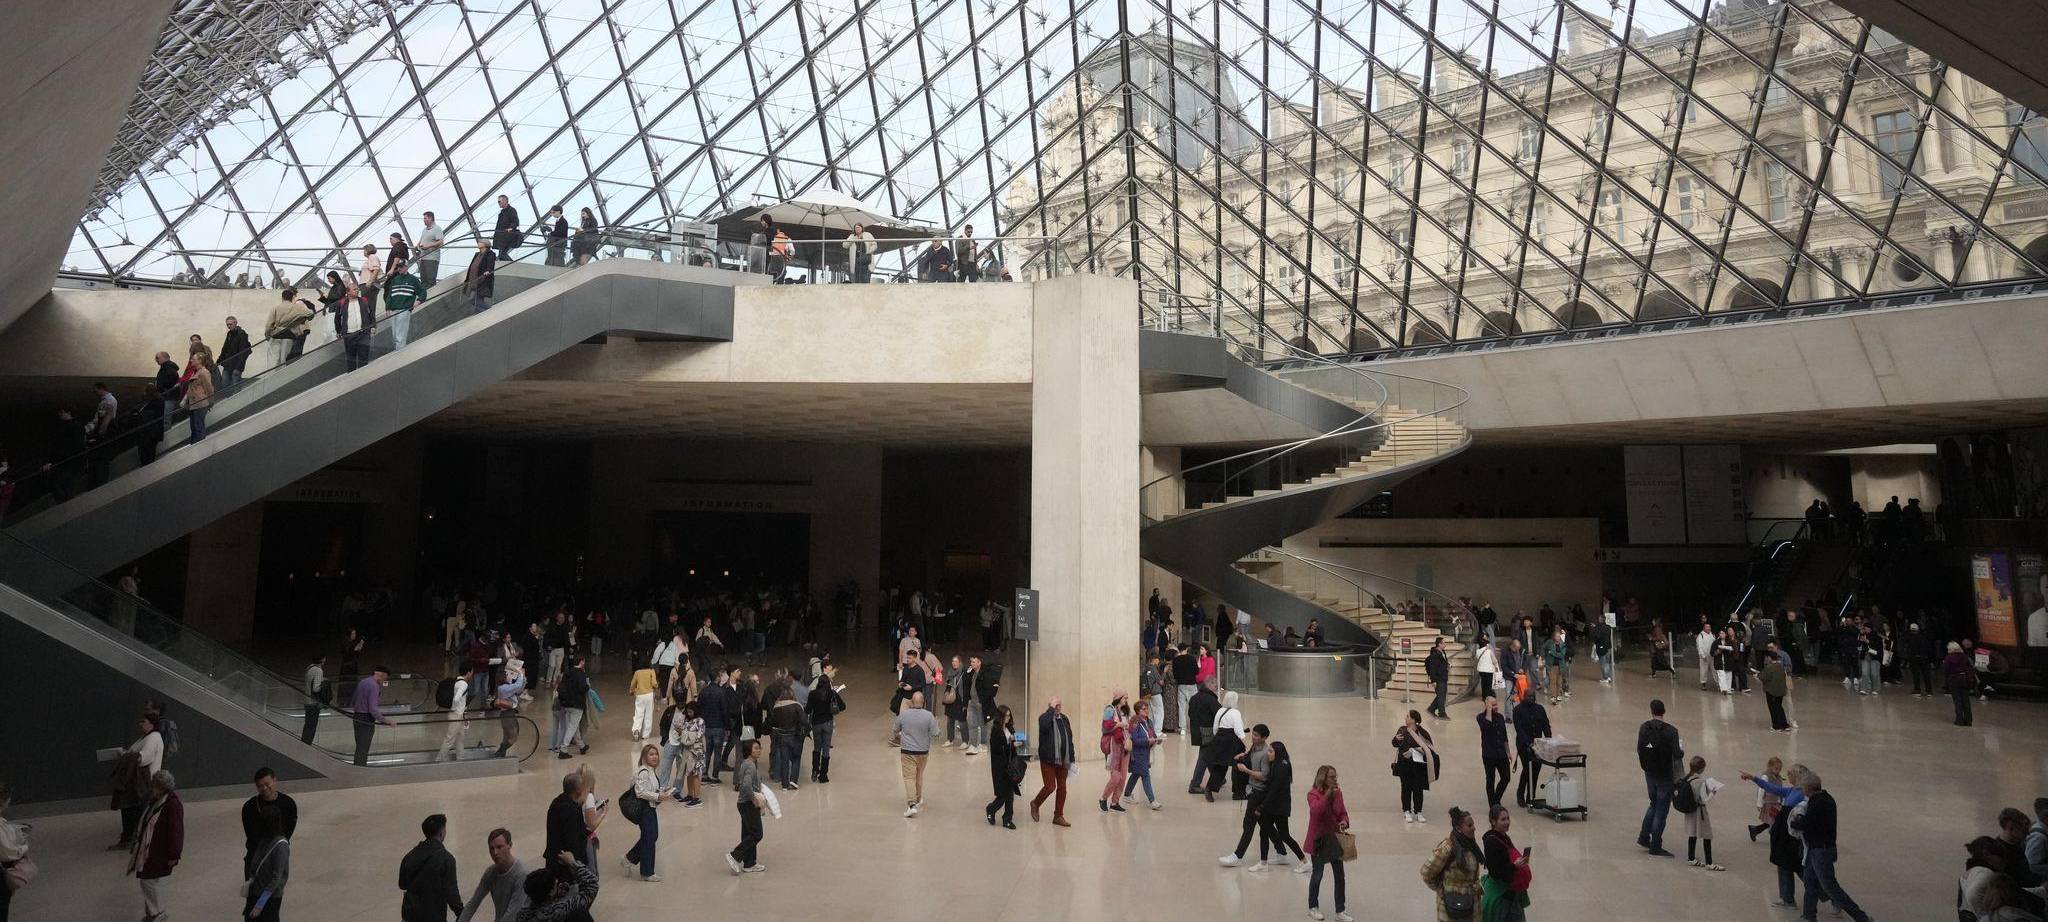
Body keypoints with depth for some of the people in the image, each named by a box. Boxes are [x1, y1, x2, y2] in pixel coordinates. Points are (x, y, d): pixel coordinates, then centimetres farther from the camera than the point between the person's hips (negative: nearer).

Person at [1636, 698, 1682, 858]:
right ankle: (1655, 846, 10)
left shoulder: (1643, 728, -3)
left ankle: (1643, 837, 22)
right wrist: (1682, 751, 0)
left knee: (1654, 804, 23)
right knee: (1662, 810, 4)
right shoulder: (1670, 731, -18)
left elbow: (1639, 749, -1)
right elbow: (1676, 754, -22)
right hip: (1665, 776, -5)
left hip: (1649, 774, 5)